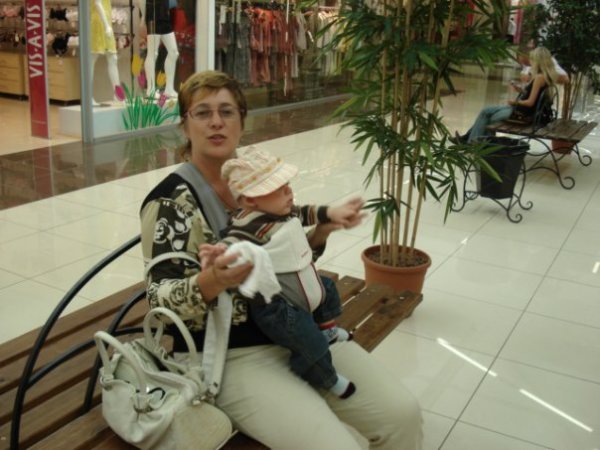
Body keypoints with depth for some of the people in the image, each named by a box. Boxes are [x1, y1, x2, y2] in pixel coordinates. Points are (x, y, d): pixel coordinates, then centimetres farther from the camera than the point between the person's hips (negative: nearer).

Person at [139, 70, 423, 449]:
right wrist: (213, 280, -34)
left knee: (403, 414, -4)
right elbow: (162, 300, -15)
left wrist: (321, 231, -3)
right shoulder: (170, 200, -10)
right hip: (234, 356, -5)